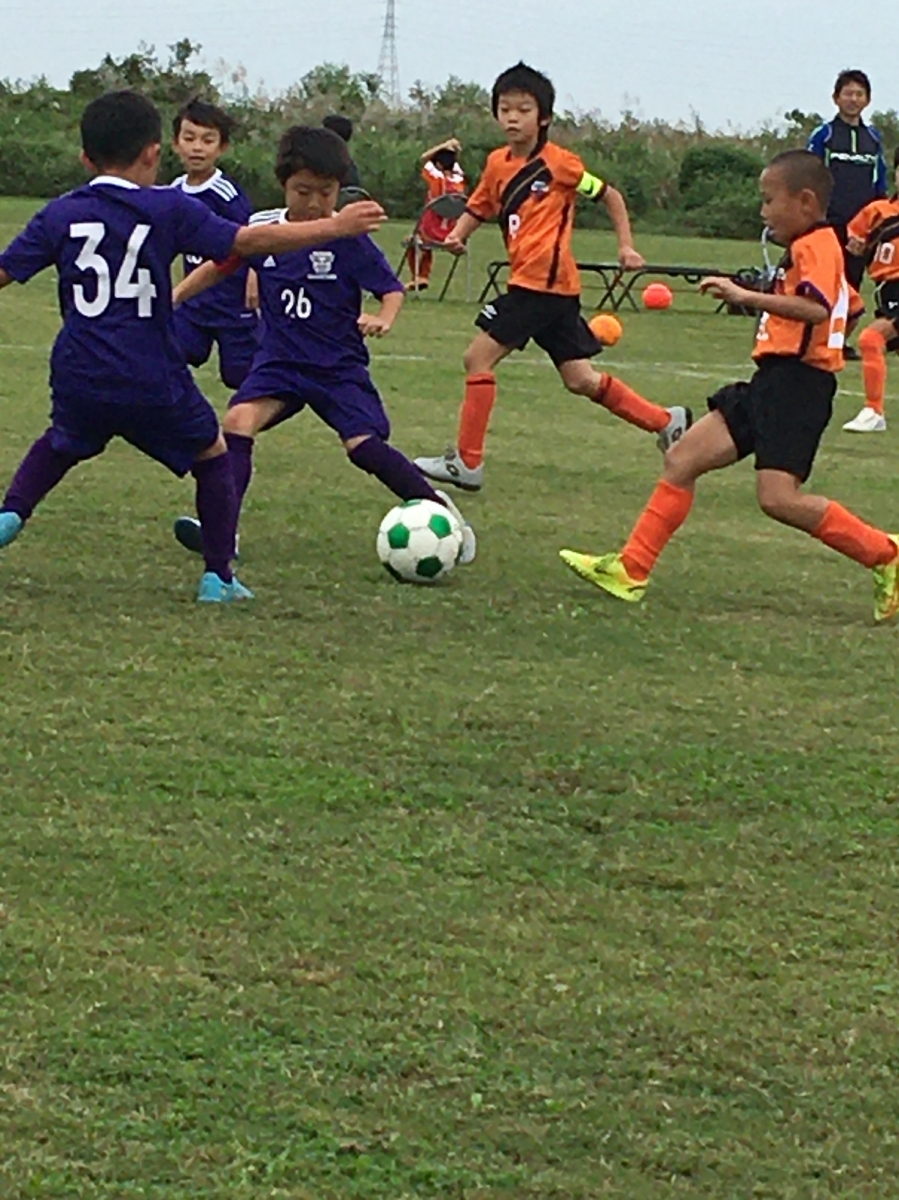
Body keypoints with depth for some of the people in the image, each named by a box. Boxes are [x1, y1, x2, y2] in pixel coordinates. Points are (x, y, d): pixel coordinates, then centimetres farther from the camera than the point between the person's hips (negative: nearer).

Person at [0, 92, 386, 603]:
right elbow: (248, 241, -10)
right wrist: (334, 227, -4)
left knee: (60, 446, 34)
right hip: (152, 380, -3)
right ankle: (218, 575, 14)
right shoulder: (171, 209, -5)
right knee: (214, 458, 17)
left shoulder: (59, 216, 4)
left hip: (77, 376, 3)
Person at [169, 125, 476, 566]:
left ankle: (437, 508, 5)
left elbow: (391, 288, -7)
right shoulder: (261, 228, -3)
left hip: (339, 365, -3)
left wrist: (383, 318, -28)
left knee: (365, 445, -15)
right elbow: (217, 267, 12)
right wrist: (175, 296, 5)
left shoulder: (348, 238, -12)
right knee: (238, 421, -21)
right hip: (279, 360, 3)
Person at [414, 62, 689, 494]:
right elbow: (477, 209, 21)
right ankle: (666, 422, 21)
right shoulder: (498, 164, 11)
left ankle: (466, 462, -3)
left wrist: (626, 246, -1)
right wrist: (457, 235, 1)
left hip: (545, 282, -8)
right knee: (580, 380, 11)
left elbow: (610, 196, 3)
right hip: (527, 280, 8)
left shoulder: (558, 163, -7)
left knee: (479, 357, -8)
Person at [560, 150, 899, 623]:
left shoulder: (816, 245, -12)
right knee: (681, 461, 6)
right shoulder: (807, 248, 20)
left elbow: (817, 309, -30)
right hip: (772, 383, 11)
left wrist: (747, 297, -30)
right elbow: (848, 305, 32)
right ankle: (630, 569, 7)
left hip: (797, 384, -11)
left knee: (779, 498, -19)